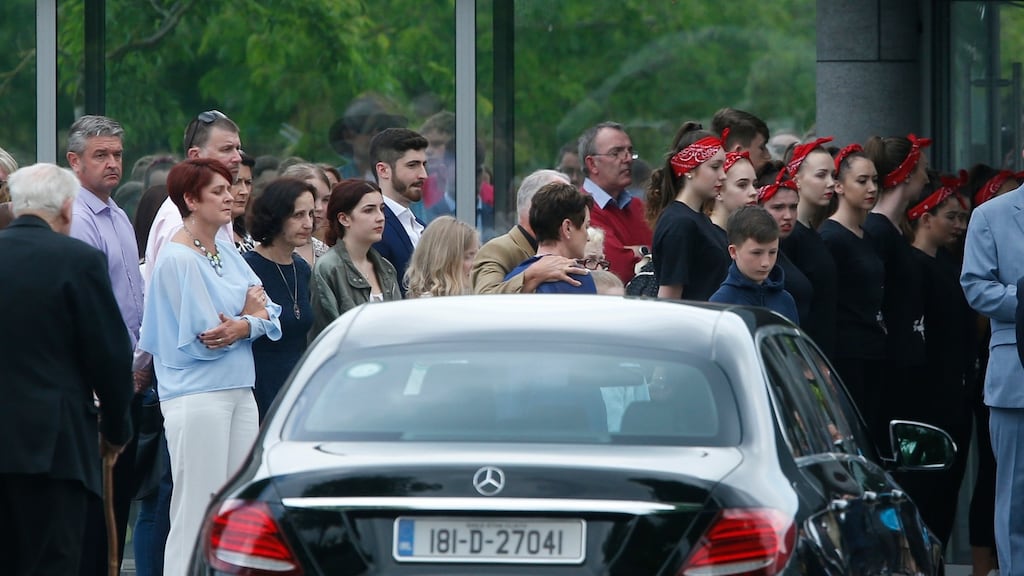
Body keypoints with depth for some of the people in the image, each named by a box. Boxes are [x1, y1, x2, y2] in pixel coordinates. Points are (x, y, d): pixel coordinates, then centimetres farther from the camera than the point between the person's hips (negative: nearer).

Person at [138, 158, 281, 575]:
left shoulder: (227, 251, 13)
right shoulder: (176, 259, -11)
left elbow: (266, 311, 8)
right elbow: (200, 339, -15)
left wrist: (245, 325, -14)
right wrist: (248, 314, 0)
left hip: (239, 390, 8)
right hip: (196, 396, -8)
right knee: (197, 512, -6)